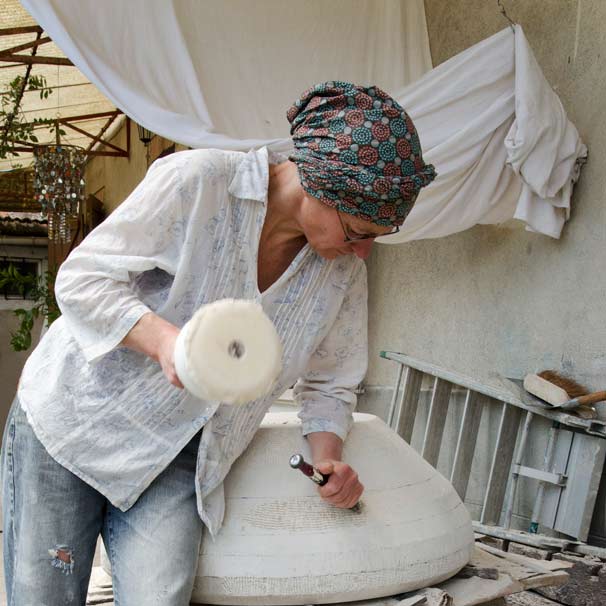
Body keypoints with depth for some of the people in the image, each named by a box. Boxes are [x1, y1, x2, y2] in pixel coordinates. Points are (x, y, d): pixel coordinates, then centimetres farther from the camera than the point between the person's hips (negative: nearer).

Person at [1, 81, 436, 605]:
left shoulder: (344, 269, -2)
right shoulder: (196, 180, -19)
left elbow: (329, 383, 10)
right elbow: (81, 278, -15)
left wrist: (329, 456, -9)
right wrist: (162, 339, -32)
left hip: (178, 461, 3)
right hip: (71, 420, -3)